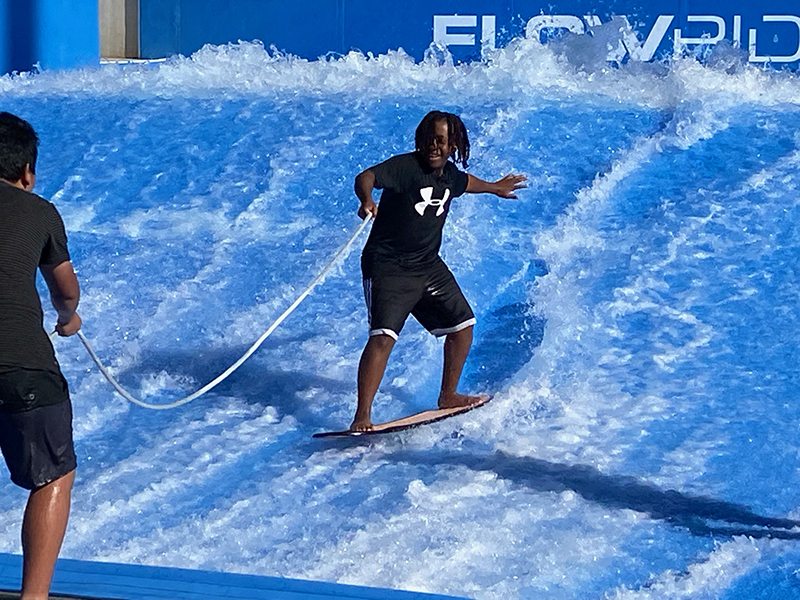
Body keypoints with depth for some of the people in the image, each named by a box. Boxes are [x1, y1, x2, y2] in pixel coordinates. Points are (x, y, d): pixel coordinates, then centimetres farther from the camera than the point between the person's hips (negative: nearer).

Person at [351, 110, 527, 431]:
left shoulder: (449, 174, 5)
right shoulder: (406, 166, -18)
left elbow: (464, 182, 31)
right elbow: (366, 177, -35)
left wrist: (494, 187, 49)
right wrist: (367, 200, -58)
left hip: (429, 266, 8)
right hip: (388, 267, -8)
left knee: (462, 325, 14)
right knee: (383, 337, -21)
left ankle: (448, 395, 33)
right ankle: (362, 416, -20)